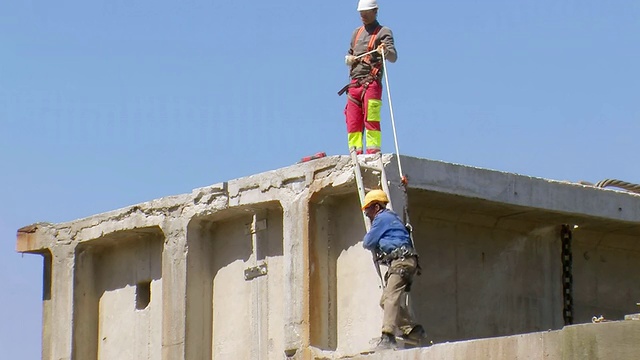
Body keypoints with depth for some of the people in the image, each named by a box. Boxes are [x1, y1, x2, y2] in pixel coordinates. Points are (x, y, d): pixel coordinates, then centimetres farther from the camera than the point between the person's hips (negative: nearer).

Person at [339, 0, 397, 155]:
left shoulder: (383, 32, 5)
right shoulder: (356, 33, 24)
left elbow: (393, 57, -9)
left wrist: (385, 51, -32)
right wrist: (348, 59, 8)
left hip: (371, 82, -6)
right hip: (354, 83, 6)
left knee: (371, 118, -15)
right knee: (353, 121, 0)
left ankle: (373, 151, -17)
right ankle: (355, 152, 2)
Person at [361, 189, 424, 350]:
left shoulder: (382, 218, -2)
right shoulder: (391, 217, 30)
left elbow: (368, 243, 0)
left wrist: (368, 238, 19)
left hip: (401, 262, -11)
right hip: (397, 263, 11)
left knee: (391, 298, -22)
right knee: (386, 300, 10)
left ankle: (387, 338, -35)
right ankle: (412, 329, 6)